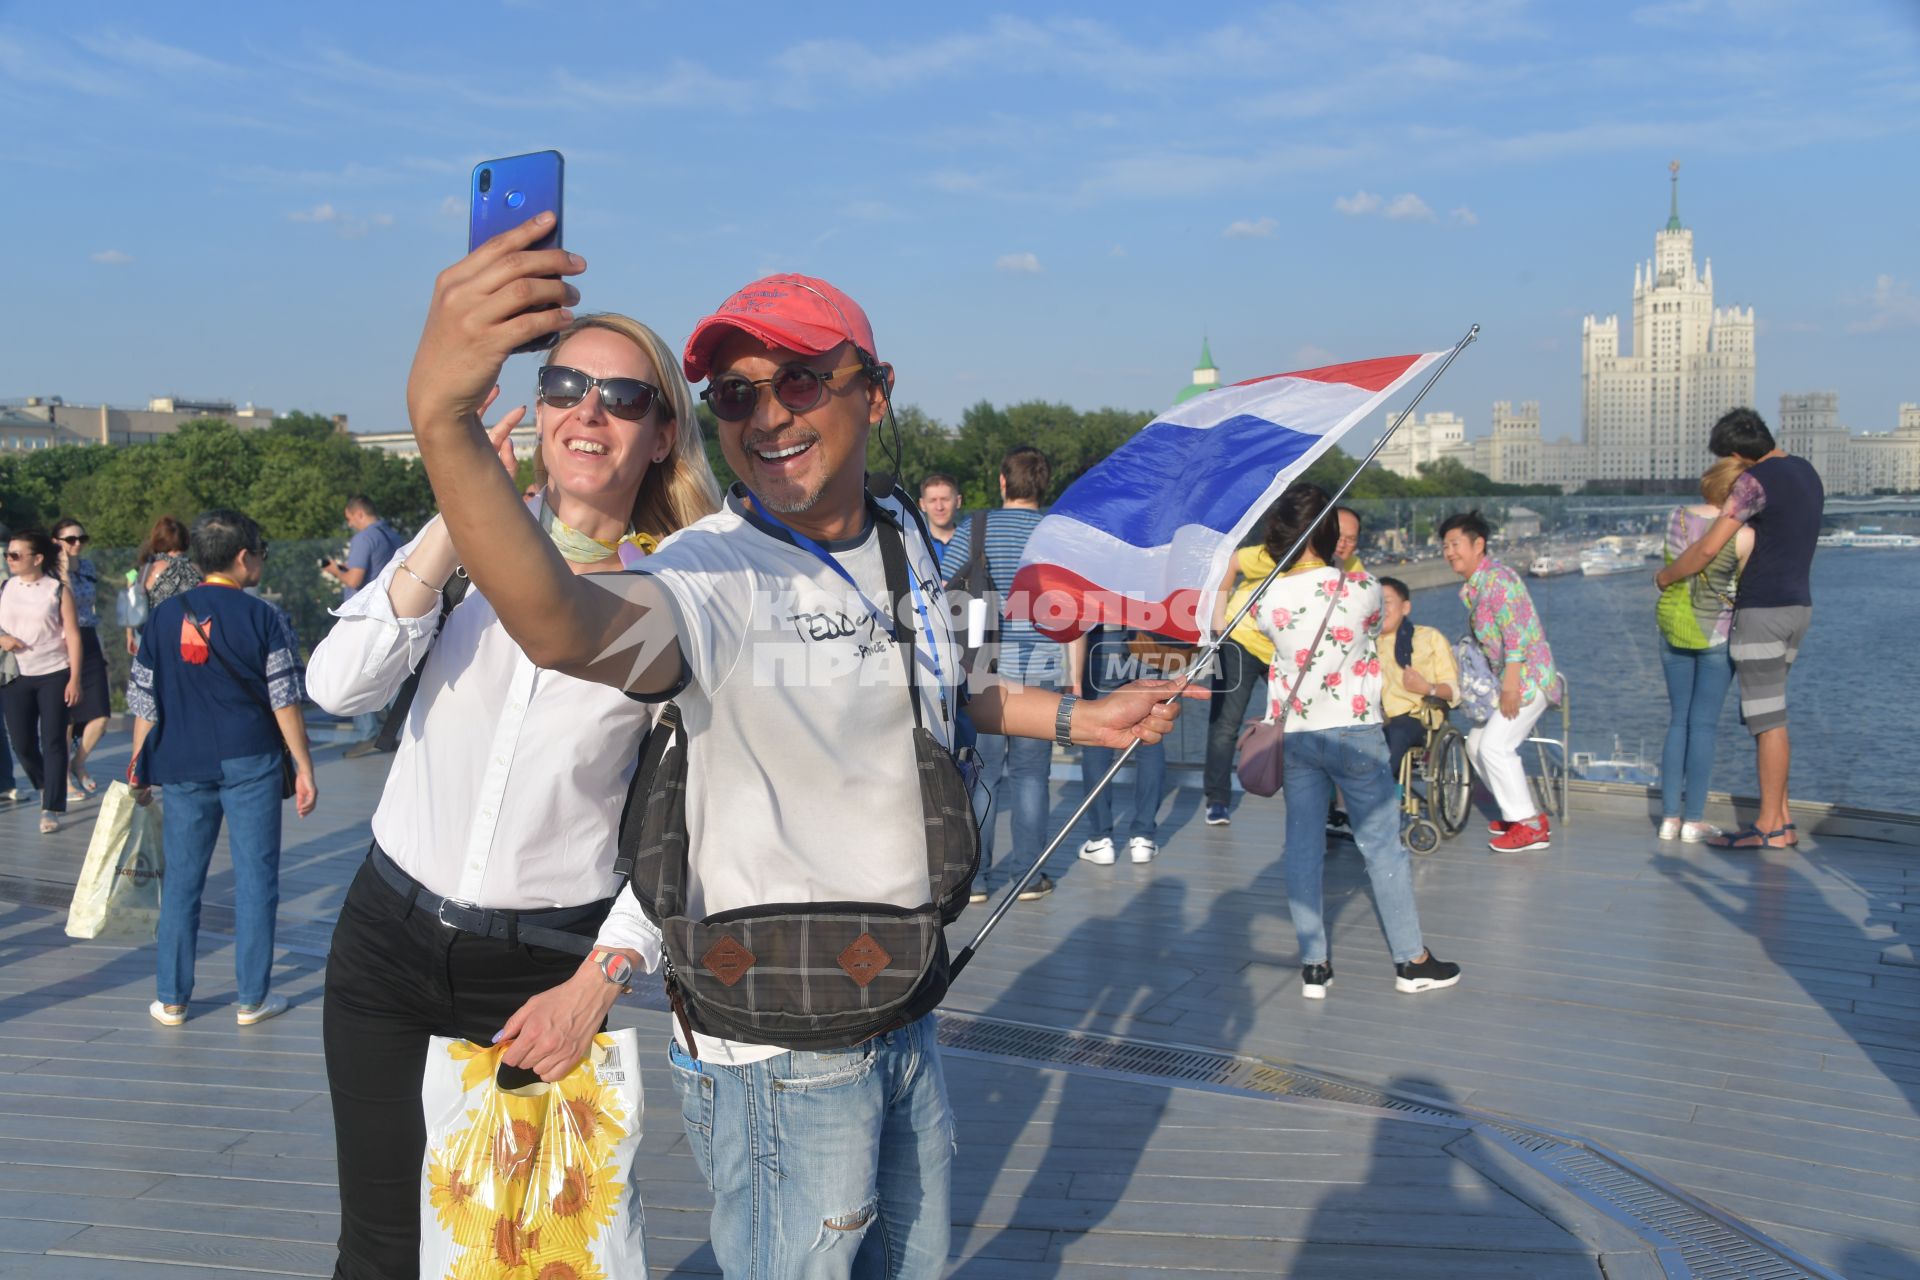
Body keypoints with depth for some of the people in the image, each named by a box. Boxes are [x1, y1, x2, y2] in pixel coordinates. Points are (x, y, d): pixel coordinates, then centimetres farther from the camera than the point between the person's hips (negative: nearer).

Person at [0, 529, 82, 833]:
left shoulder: (58, 591, -3)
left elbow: (72, 636, -3)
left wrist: (74, 679, -8)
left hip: (54, 675, -3)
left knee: (53, 742, -4)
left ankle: (51, 810, 1)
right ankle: (44, 786, 34)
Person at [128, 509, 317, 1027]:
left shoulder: (163, 616, 4)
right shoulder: (264, 618, -7)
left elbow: (144, 702, 6)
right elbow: (285, 701, -8)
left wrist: (140, 767, 15)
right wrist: (303, 768, -3)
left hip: (183, 766, 3)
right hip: (250, 764, -3)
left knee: (181, 880, 12)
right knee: (255, 878, 5)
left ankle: (171, 998, 19)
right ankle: (253, 998, 11)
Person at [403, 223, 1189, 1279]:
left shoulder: (902, 537, 1)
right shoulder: (714, 575, -24)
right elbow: (561, 626, -48)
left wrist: (1072, 716, 18)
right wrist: (443, 418, -63)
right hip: (781, 1060, -7)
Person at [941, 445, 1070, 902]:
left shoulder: (973, 529, -1)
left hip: (983, 669, 0)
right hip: (1040, 670, 1)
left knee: (980, 773, 6)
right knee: (1030, 773, 8)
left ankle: (973, 877, 9)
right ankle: (1028, 874, 13)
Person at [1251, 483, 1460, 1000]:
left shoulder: (1270, 599, -9)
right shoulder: (1362, 587, -10)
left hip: (1292, 734, 2)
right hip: (1353, 731, -1)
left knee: (1302, 848, 9)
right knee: (1382, 846, 9)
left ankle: (1314, 966, 13)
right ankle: (1411, 961, 19)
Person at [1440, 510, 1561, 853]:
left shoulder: (1496, 579, -17)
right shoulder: (1473, 586, 13)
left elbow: (1515, 635, -23)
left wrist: (1510, 685, -26)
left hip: (1528, 676, -10)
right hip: (1508, 679, 10)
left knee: (1494, 746, -15)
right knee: (1477, 744, 11)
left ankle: (1530, 826, -7)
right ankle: (1522, 813, 20)